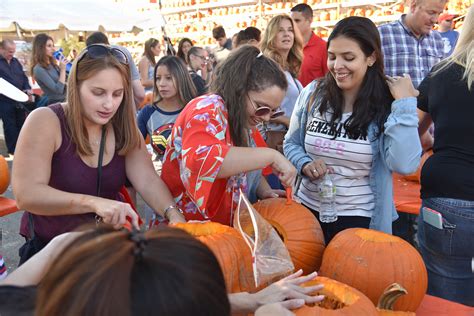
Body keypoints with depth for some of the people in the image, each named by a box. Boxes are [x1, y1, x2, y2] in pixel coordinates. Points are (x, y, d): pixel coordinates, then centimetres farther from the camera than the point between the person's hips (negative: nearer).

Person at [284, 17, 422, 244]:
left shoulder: (388, 105, -10)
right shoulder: (312, 94, -4)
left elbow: (404, 164, -23)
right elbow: (291, 143, 7)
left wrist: (404, 102, -21)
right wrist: (305, 164, -13)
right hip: (307, 209, 3)